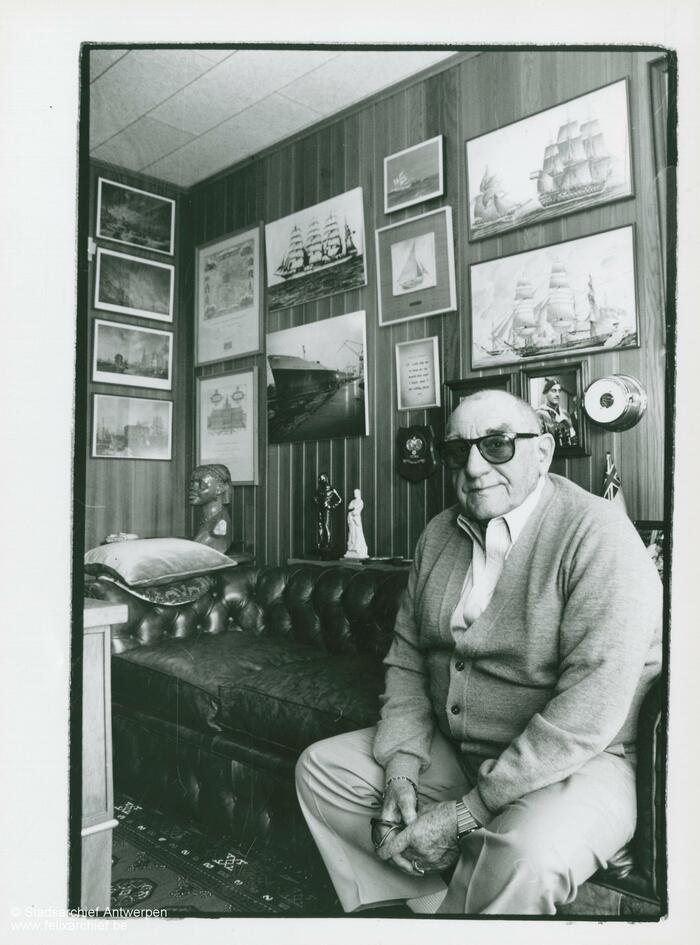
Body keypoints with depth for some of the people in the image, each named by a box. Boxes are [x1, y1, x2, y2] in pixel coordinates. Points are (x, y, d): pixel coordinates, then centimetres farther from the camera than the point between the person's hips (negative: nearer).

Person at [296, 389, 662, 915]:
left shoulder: (599, 536, -18)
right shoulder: (439, 534, 4)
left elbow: (591, 706, -25)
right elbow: (406, 656, 7)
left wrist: (467, 813, -23)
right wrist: (401, 769, -7)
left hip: (572, 766, -6)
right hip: (445, 750, 7)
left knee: (527, 854, -35)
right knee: (319, 767, 2)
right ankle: (438, 903, 3)